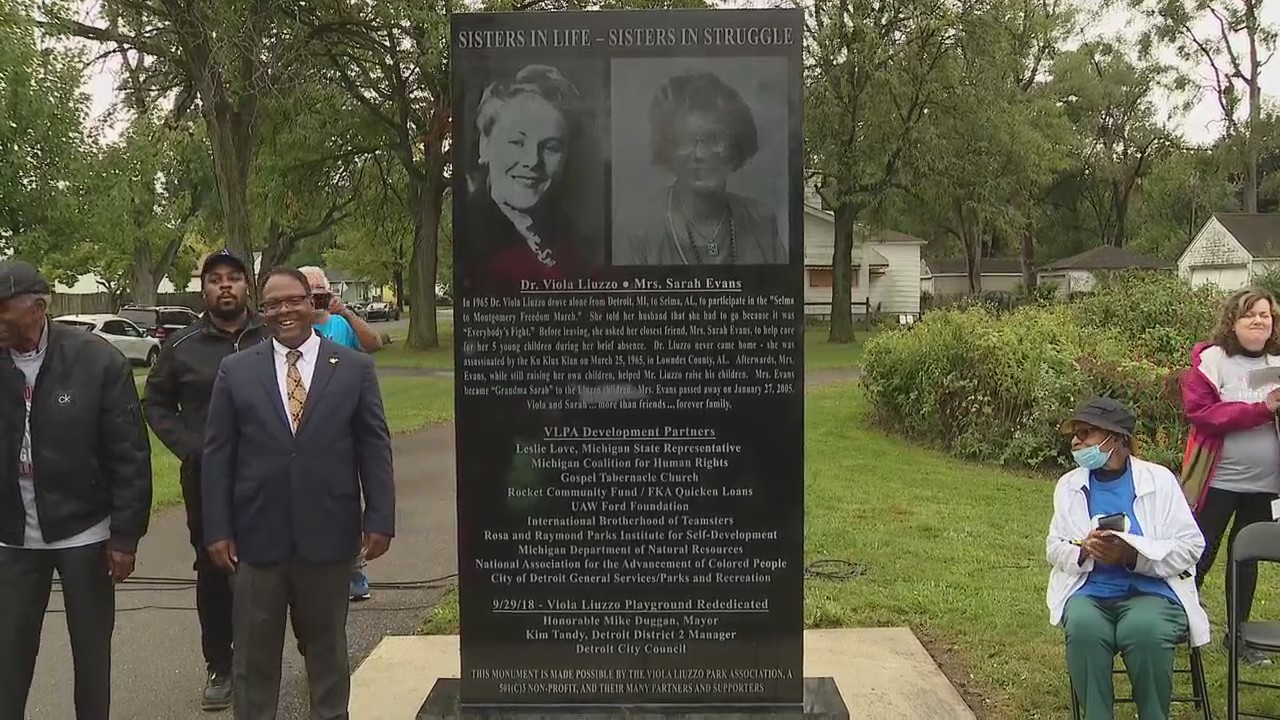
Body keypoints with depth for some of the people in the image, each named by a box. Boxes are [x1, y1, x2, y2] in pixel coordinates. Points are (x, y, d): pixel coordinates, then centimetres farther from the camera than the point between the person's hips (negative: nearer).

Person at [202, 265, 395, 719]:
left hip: (328, 534, 0)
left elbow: (375, 449, 1)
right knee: (254, 650, 10)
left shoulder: (355, 367, 1)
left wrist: (380, 520, -5)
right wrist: (217, 530, -4)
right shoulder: (236, 370, 3)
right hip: (257, 534, 0)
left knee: (327, 644, 15)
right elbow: (217, 456, 2)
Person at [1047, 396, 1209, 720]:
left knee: (1144, 631, -34)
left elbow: (1190, 546, -3)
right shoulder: (1069, 484, 11)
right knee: (1083, 629, -32)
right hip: (1089, 592, 2)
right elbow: (1055, 548, 11)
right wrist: (1085, 551, -13)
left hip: (1152, 591, -2)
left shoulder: (1159, 479, 1)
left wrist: (1133, 554, -19)